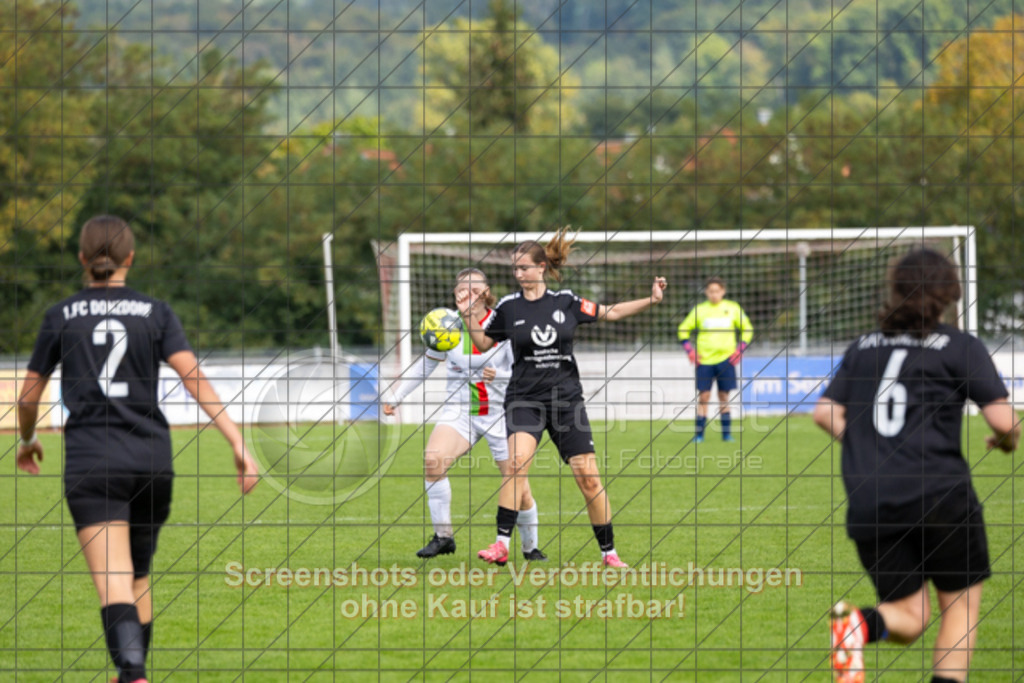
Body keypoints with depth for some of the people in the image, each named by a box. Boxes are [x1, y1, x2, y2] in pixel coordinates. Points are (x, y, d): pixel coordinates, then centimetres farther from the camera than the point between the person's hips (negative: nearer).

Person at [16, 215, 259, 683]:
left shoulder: (61, 317, 5)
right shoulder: (156, 314, 5)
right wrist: (238, 443, -11)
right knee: (138, 577, 21)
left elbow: (28, 396, 11)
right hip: (150, 460, 2)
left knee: (114, 584, -13)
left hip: (91, 465, -2)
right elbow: (193, 378, -8)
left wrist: (27, 440, 32)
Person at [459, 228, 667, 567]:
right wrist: (469, 317, -1)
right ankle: (501, 545, -27)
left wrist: (650, 300, 6)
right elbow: (483, 343, 14)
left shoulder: (566, 302, 3)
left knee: (588, 476, -1)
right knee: (518, 460, -27)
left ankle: (609, 552, 13)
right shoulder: (508, 307, 2)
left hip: (566, 399, 1)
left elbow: (611, 312, 13)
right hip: (524, 399, -1)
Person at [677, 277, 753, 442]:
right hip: (704, 360, 0)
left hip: (726, 359, 0)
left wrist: (739, 350, 1)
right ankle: (699, 434, -1)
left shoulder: (733, 308, 4)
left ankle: (726, 433, 9)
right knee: (703, 397, -5)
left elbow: (747, 329, 13)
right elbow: (683, 330, 10)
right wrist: (690, 351, -2)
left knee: (724, 397, 3)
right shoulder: (699, 309, 3)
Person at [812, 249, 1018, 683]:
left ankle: (862, 623, -23)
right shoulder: (960, 348, 0)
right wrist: (1008, 440, 16)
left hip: (869, 505, 4)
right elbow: (1003, 421, -7)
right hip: (939, 496, -4)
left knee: (910, 618, 11)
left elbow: (826, 413, 9)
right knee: (961, 601, 12)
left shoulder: (864, 348, 14)